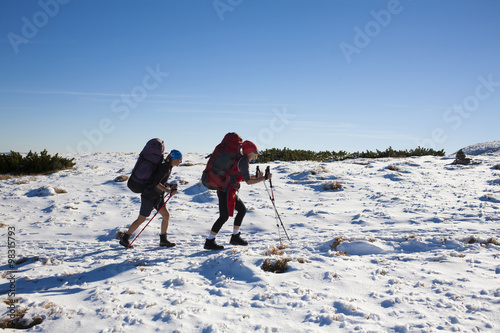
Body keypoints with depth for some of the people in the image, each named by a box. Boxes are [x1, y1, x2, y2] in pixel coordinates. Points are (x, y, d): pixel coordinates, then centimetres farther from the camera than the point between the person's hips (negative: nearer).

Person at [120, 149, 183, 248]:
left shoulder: (169, 167, 8)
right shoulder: (165, 167, -21)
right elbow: (156, 183, -24)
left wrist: (170, 185, 2)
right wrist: (169, 191, -22)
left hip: (157, 196, 9)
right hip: (149, 195, -9)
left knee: (166, 215, 3)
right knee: (141, 219, 0)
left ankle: (163, 240, 13)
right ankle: (124, 238, 15)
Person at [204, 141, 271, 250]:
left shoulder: (243, 160, 13)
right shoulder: (244, 162, -17)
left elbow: (243, 177, 21)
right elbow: (248, 182, -19)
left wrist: (256, 177, 9)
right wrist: (265, 178, -12)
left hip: (230, 191, 10)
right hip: (226, 191, -10)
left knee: (242, 209, 16)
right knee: (224, 216, -6)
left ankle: (235, 237, 23)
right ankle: (209, 242, 2)